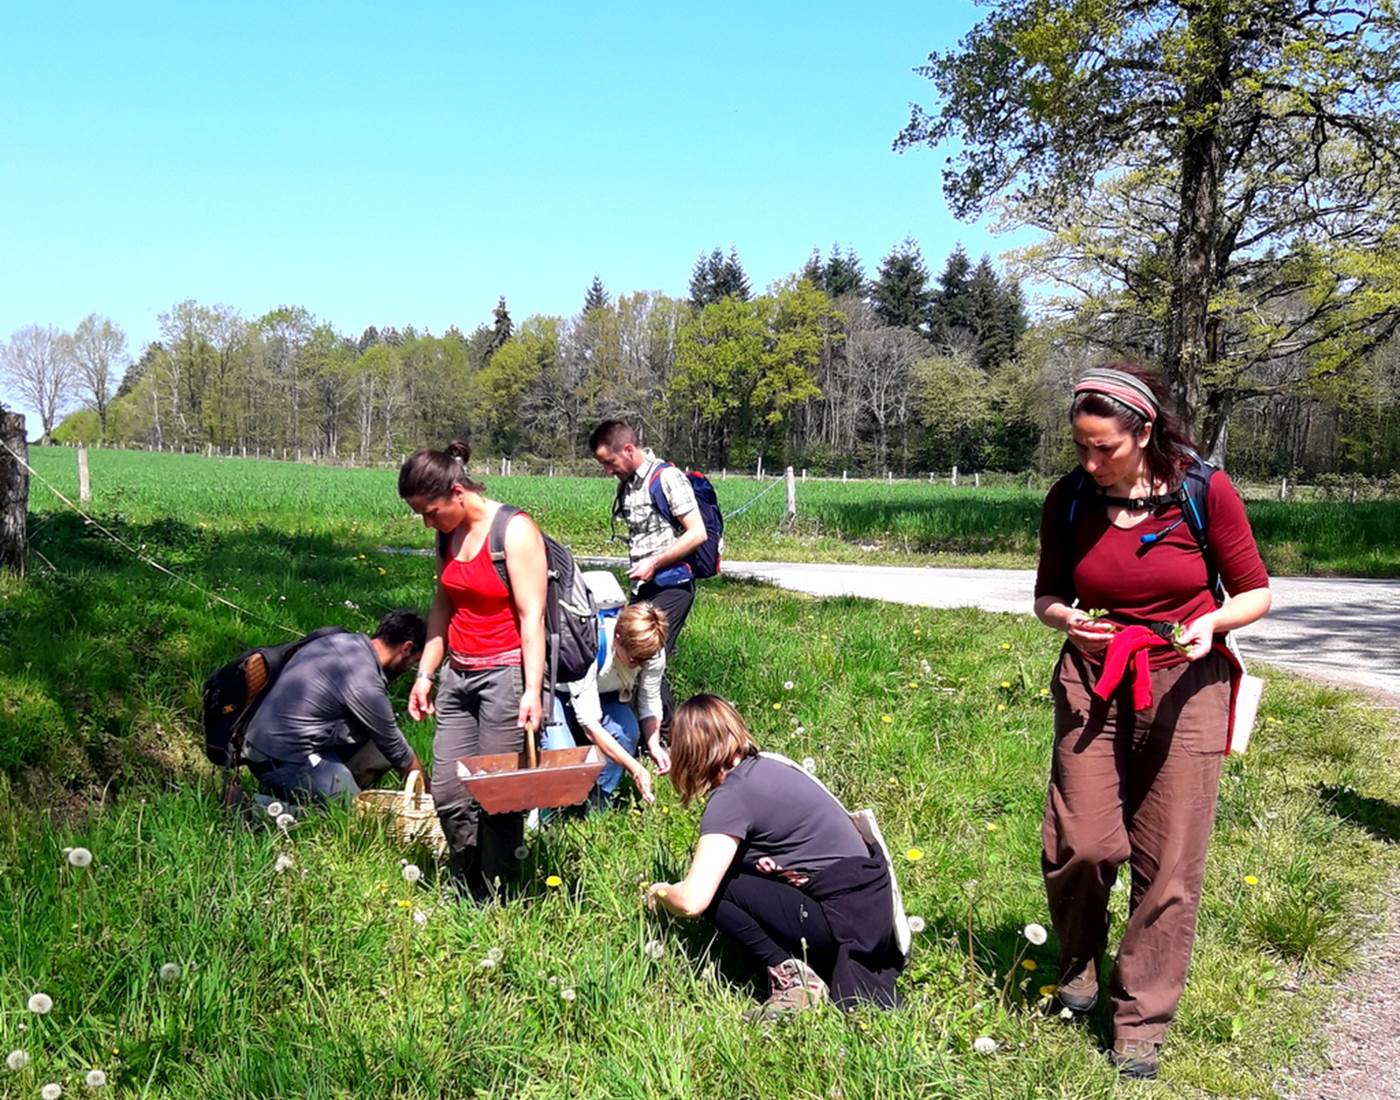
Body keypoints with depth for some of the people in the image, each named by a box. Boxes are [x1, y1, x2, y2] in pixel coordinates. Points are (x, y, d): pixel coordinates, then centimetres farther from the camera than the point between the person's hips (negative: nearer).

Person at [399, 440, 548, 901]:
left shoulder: (514, 530, -12)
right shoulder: (449, 535, 10)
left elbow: (532, 617, -15)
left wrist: (532, 690, -21)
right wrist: (425, 673, 16)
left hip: (504, 675, -7)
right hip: (458, 675, 7)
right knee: (448, 796, 7)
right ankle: (467, 895, 24)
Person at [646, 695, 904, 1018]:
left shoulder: (730, 798, -14)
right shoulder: (769, 764, 10)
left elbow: (692, 901, -19)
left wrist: (661, 893, 3)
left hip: (846, 920, -8)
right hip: (876, 905, 8)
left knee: (715, 887, -6)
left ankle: (789, 975, -6)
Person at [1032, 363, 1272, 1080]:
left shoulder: (1205, 491, -10)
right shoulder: (1069, 499, -3)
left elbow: (1255, 592, 0)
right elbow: (1047, 595, 10)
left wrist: (1213, 622, -21)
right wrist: (1066, 617, -13)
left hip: (1183, 689, -1)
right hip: (1092, 685, 2)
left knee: (1168, 864, 1)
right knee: (1080, 846, -6)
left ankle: (1141, 1022, 17)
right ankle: (1079, 960, 26)